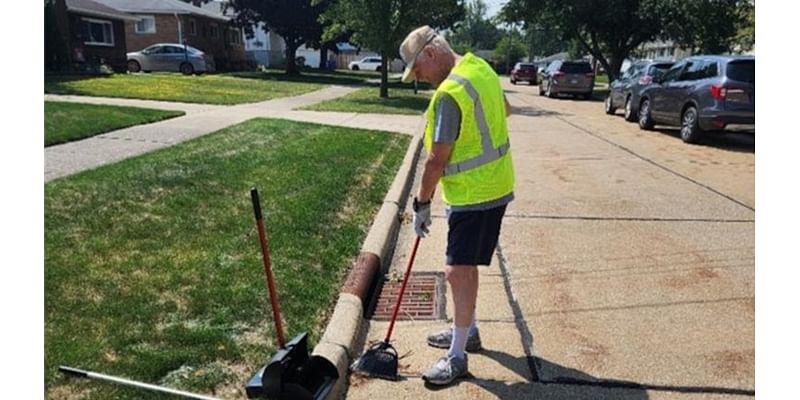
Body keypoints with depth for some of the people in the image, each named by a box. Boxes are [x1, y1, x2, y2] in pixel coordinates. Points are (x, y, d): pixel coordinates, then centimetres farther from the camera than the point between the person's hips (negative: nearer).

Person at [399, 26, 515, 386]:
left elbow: (437, 159, -21)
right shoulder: (480, 67, 7)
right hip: (493, 185, 10)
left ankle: (457, 357, 5)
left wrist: (422, 204, -11)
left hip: (474, 194, -10)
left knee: (458, 270, -6)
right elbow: (504, 109, 25)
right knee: (464, 266, 19)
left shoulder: (449, 93, -23)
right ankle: (466, 331, 34)